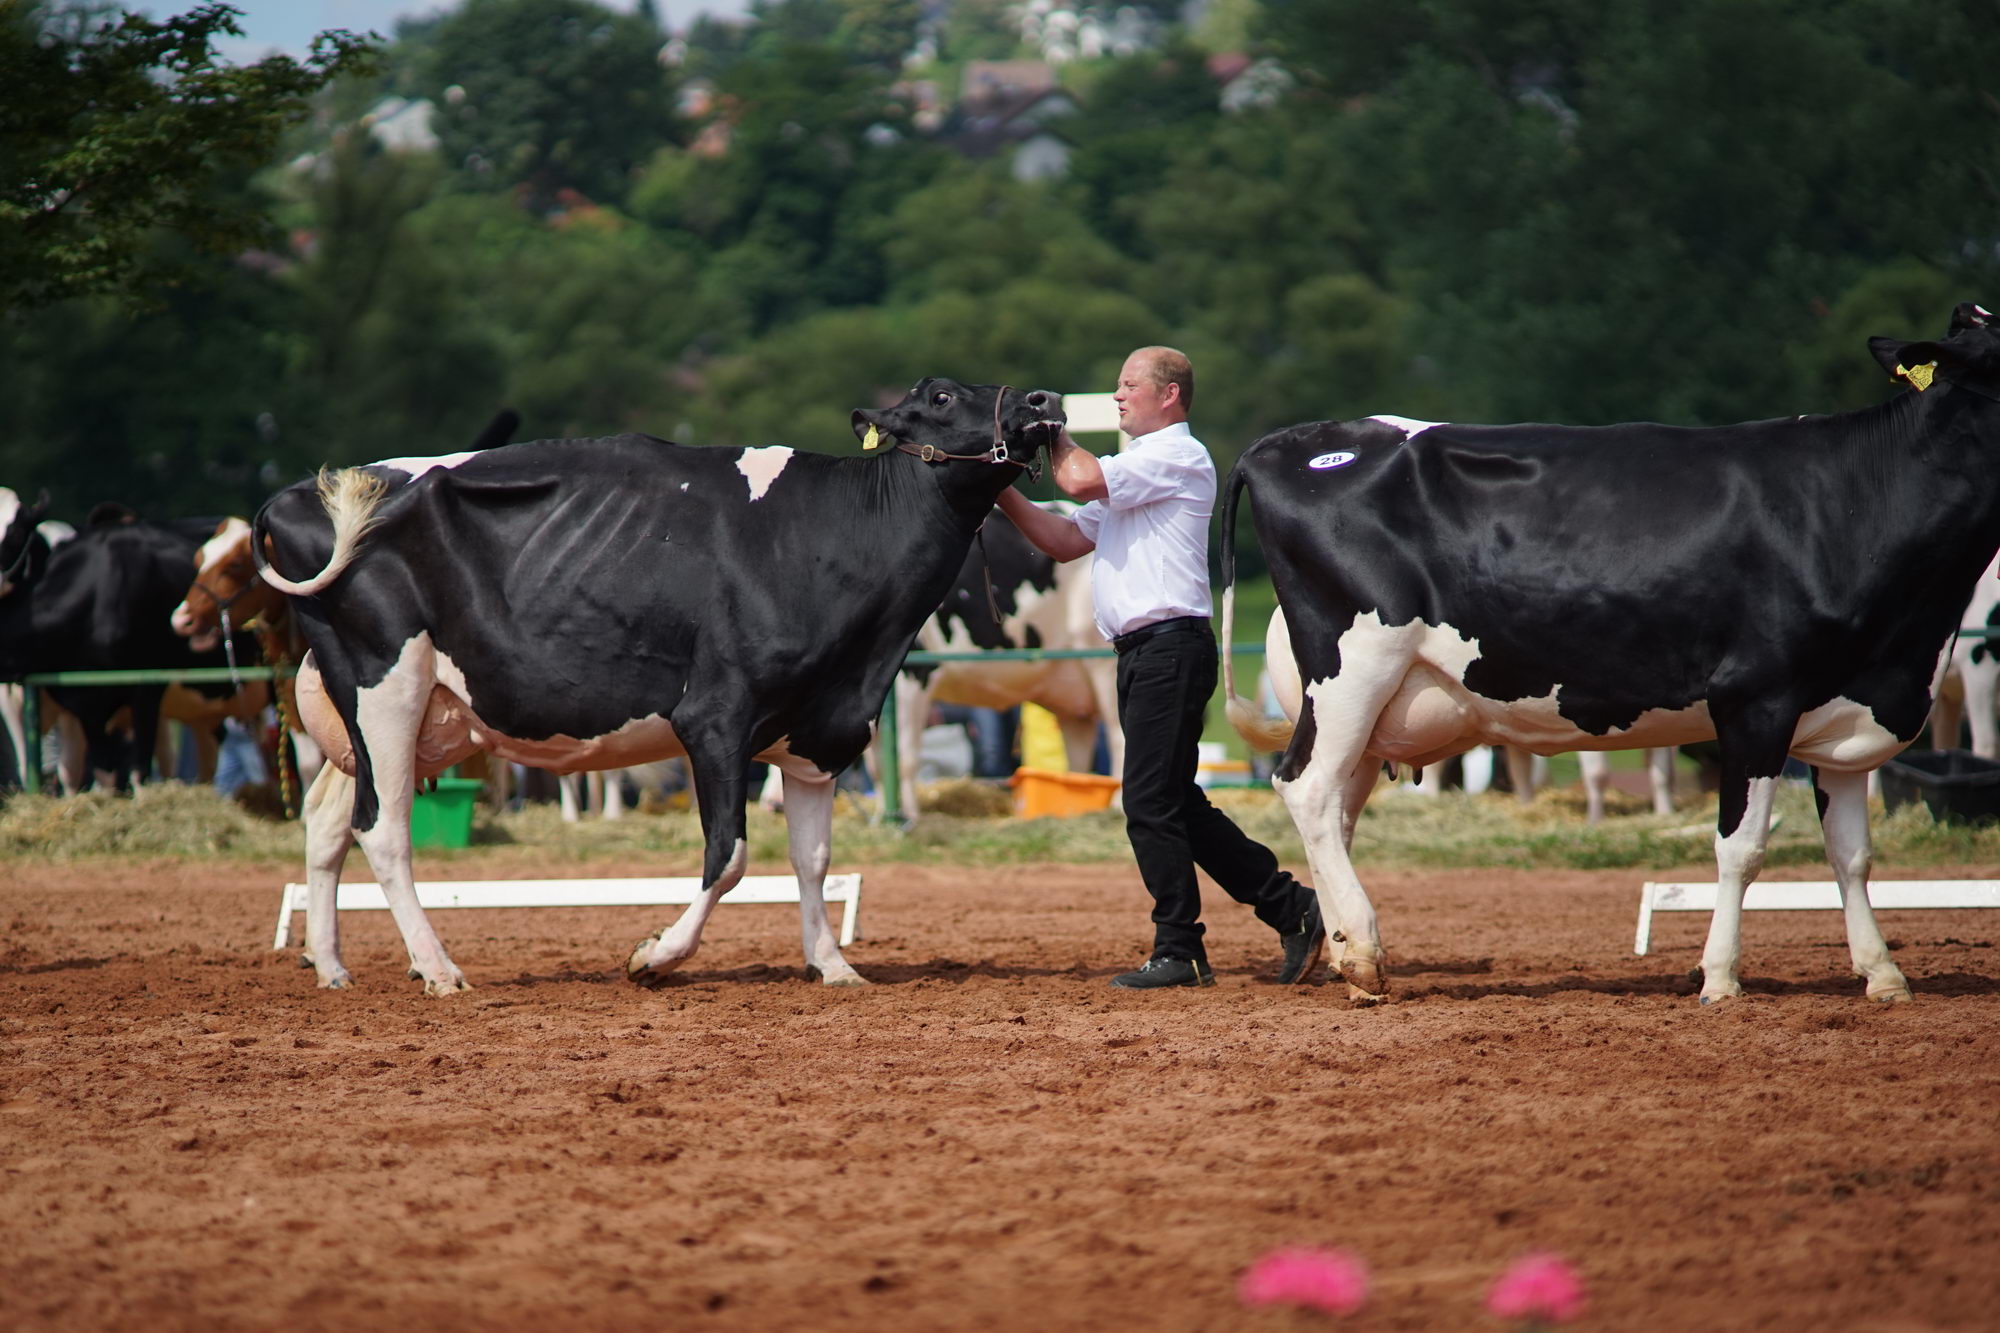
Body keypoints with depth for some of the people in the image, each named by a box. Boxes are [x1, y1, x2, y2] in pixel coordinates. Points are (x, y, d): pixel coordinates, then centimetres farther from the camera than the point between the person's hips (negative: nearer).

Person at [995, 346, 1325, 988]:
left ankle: (1179, 952, -5)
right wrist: (1005, 495, 11)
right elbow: (1068, 539, 23)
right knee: (1175, 804, 11)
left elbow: (1081, 479, -20)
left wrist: (1053, 434, -1)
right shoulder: (1135, 471, 24)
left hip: (1170, 642, -10)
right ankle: (1293, 910, 16)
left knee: (1151, 802, -9)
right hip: (1142, 651, 10)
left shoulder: (1178, 456, -8)